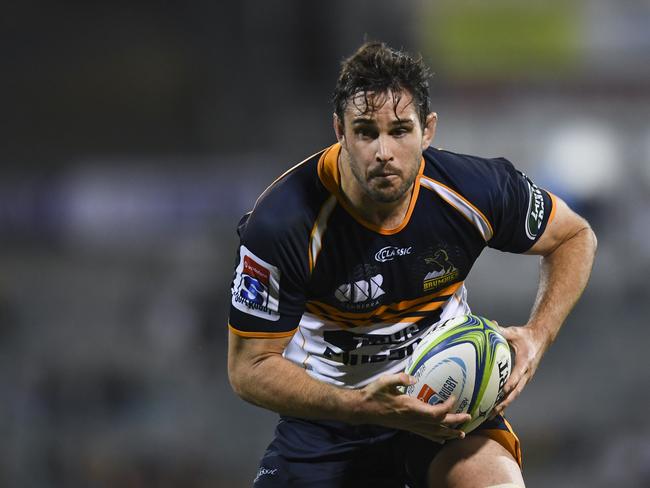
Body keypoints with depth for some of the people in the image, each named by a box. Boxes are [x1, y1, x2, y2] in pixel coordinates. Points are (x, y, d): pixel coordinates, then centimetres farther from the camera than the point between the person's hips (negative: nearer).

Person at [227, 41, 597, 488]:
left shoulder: (475, 190, -17)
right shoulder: (282, 222, -23)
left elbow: (575, 236, 4)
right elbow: (250, 368, -17)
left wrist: (537, 336, -14)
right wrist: (363, 407, -31)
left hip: (445, 398, 0)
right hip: (329, 408, 0)